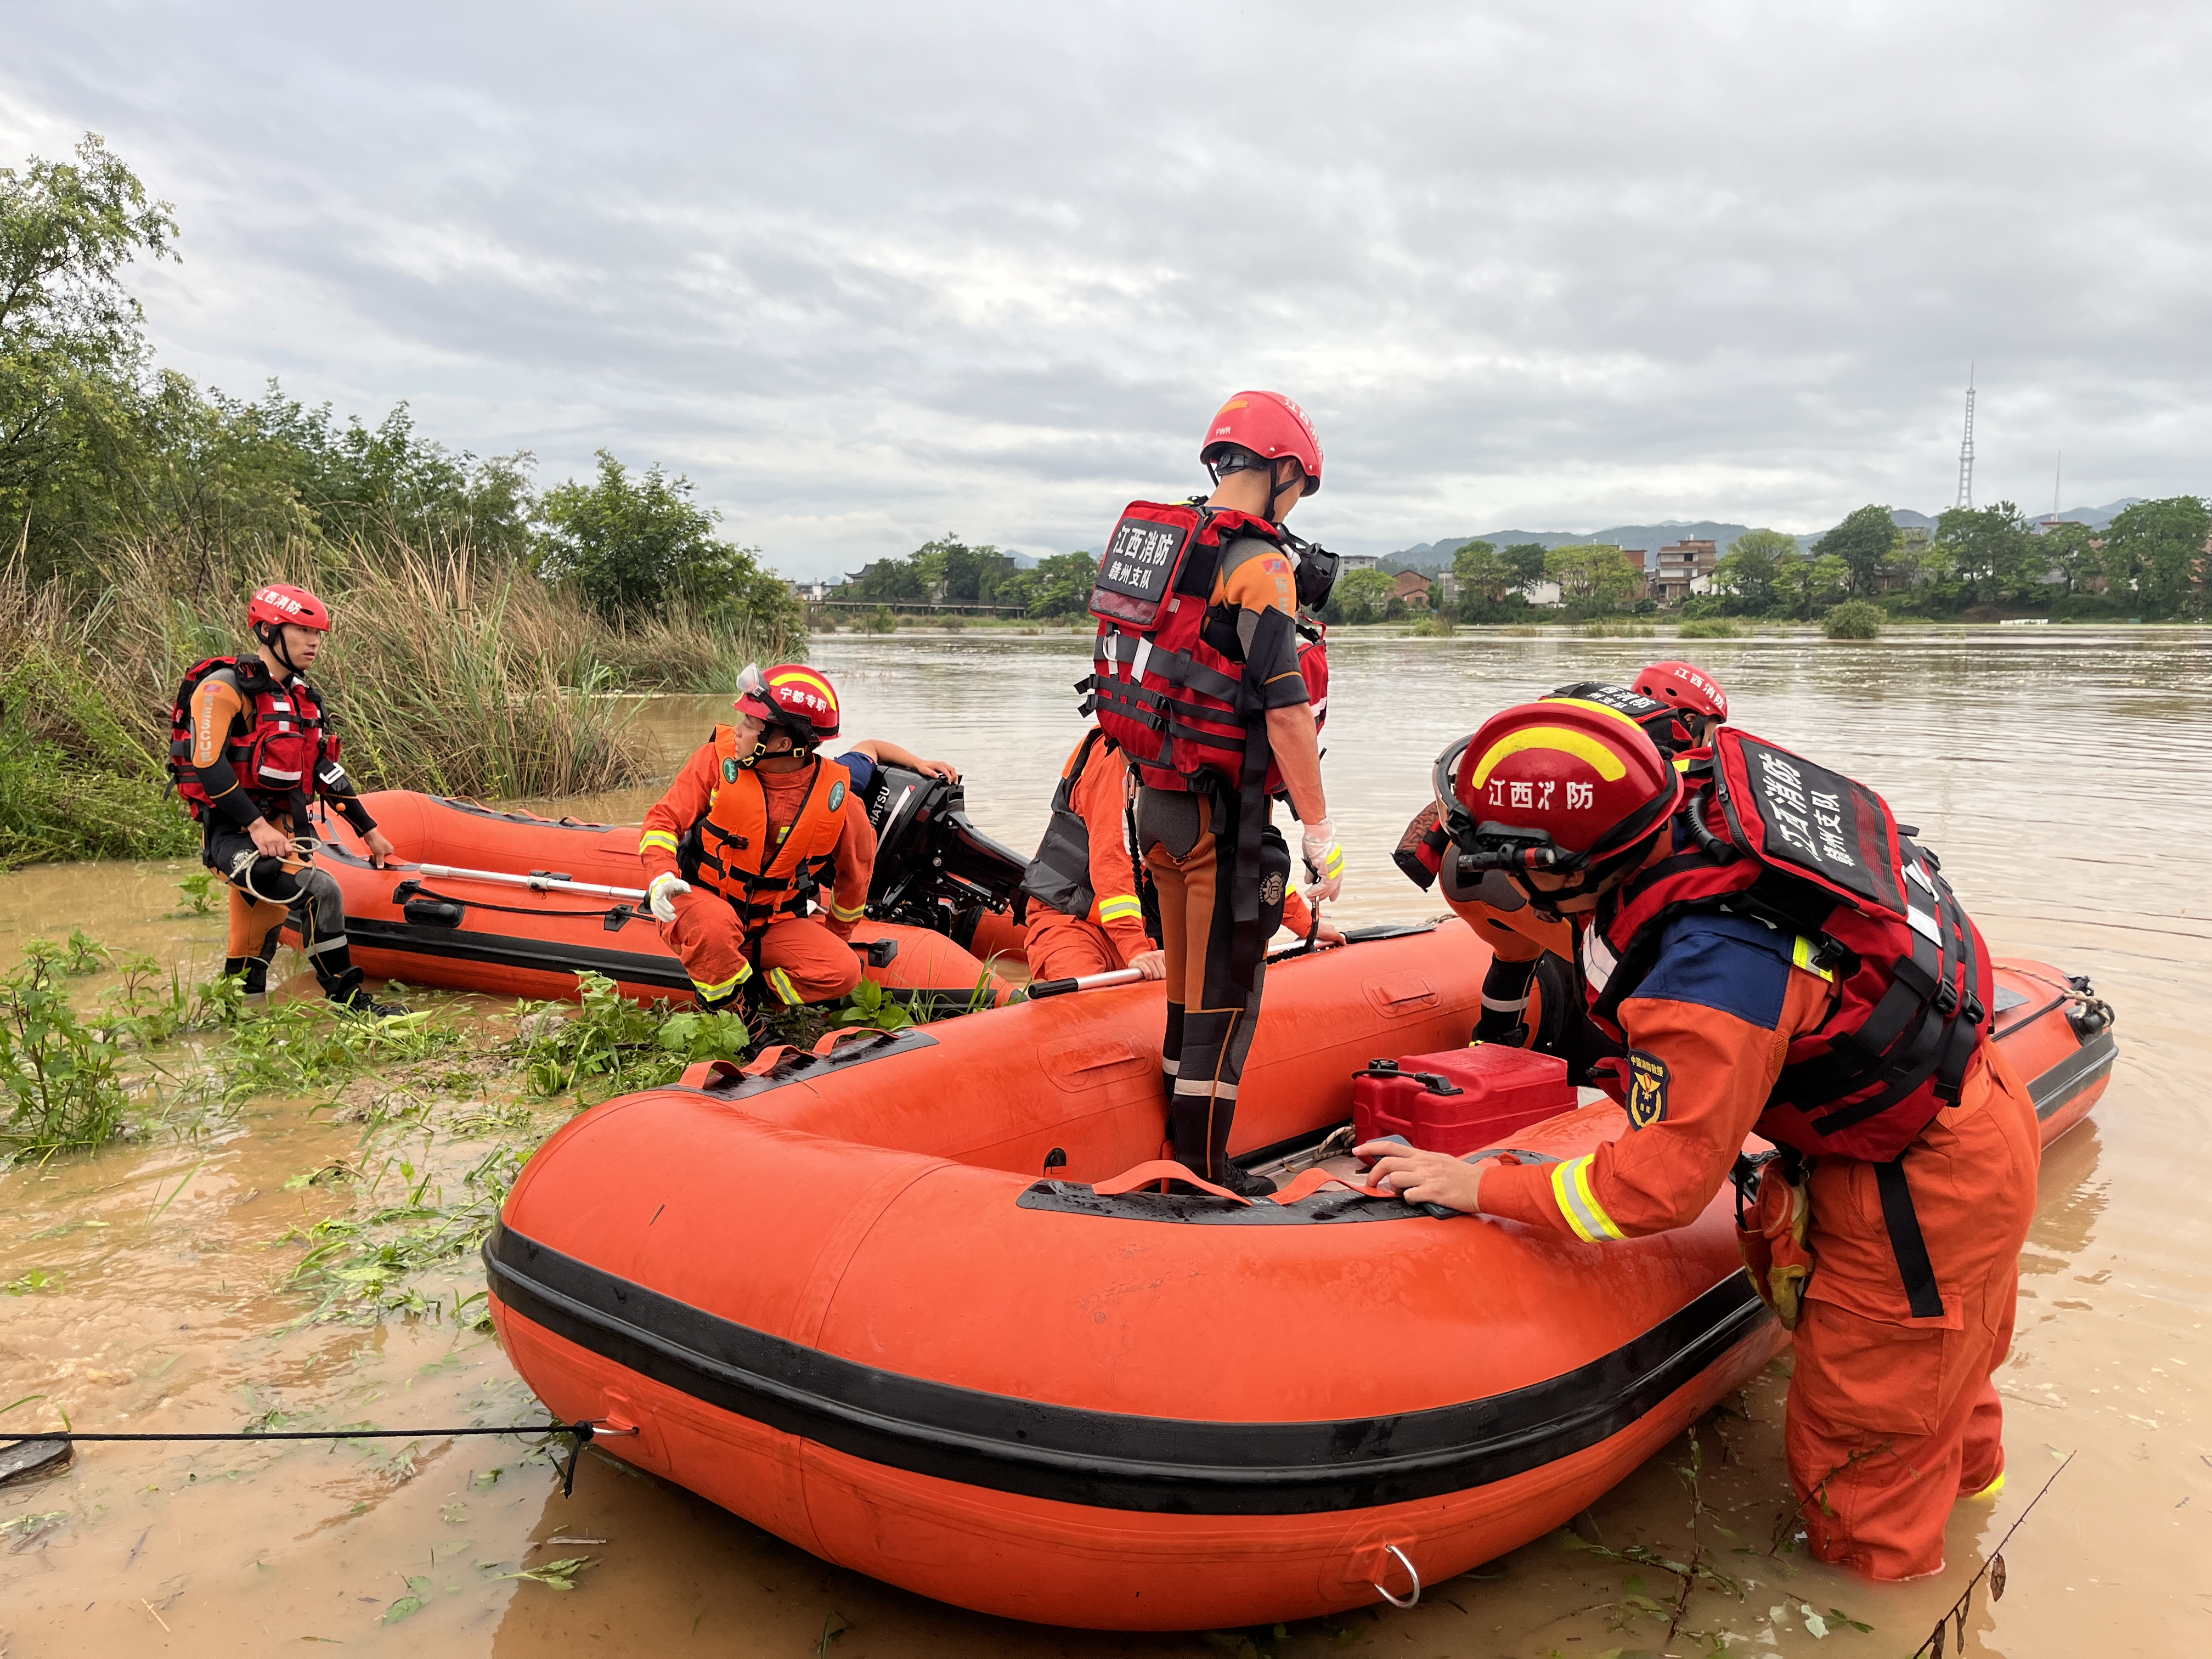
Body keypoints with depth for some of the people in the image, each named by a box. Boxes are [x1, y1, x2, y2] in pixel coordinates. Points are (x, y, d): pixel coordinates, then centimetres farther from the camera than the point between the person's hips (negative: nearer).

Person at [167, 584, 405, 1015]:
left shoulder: (302, 697, 17)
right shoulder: (224, 688, -10)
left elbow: (325, 770, 20)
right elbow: (208, 766, -19)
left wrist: (369, 831, 18)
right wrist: (257, 827, -24)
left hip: (281, 833, 9)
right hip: (233, 835, -8)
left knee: (256, 948, 13)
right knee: (320, 891, -26)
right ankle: (348, 1001, -18)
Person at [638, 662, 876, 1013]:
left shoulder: (836, 802, -13)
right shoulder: (718, 758, -14)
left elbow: (856, 869, 5)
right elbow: (665, 818, -8)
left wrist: (836, 933, 18)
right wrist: (662, 876, -28)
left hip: (775, 922, 2)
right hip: (699, 899, -1)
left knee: (843, 971, -20)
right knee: (715, 922, -38)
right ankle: (722, 1011, -10)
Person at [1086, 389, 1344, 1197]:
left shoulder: (1156, 540, 12)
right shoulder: (1258, 562, -14)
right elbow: (1285, 710, -19)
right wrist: (1321, 833, -14)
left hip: (1157, 797, 8)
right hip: (1219, 812, -8)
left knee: (1187, 984, 17)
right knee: (1226, 994, 1)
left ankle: (1179, 1153, 28)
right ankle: (1205, 1177, 10)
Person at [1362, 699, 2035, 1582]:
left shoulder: (1709, 979, -37)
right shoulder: (1712, 798, -14)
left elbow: (1659, 1188, -28)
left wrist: (1483, 1186, -18)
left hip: (1920, 1191, -9)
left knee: (1859, 1461, 9)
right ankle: (1968, 1461, 60)